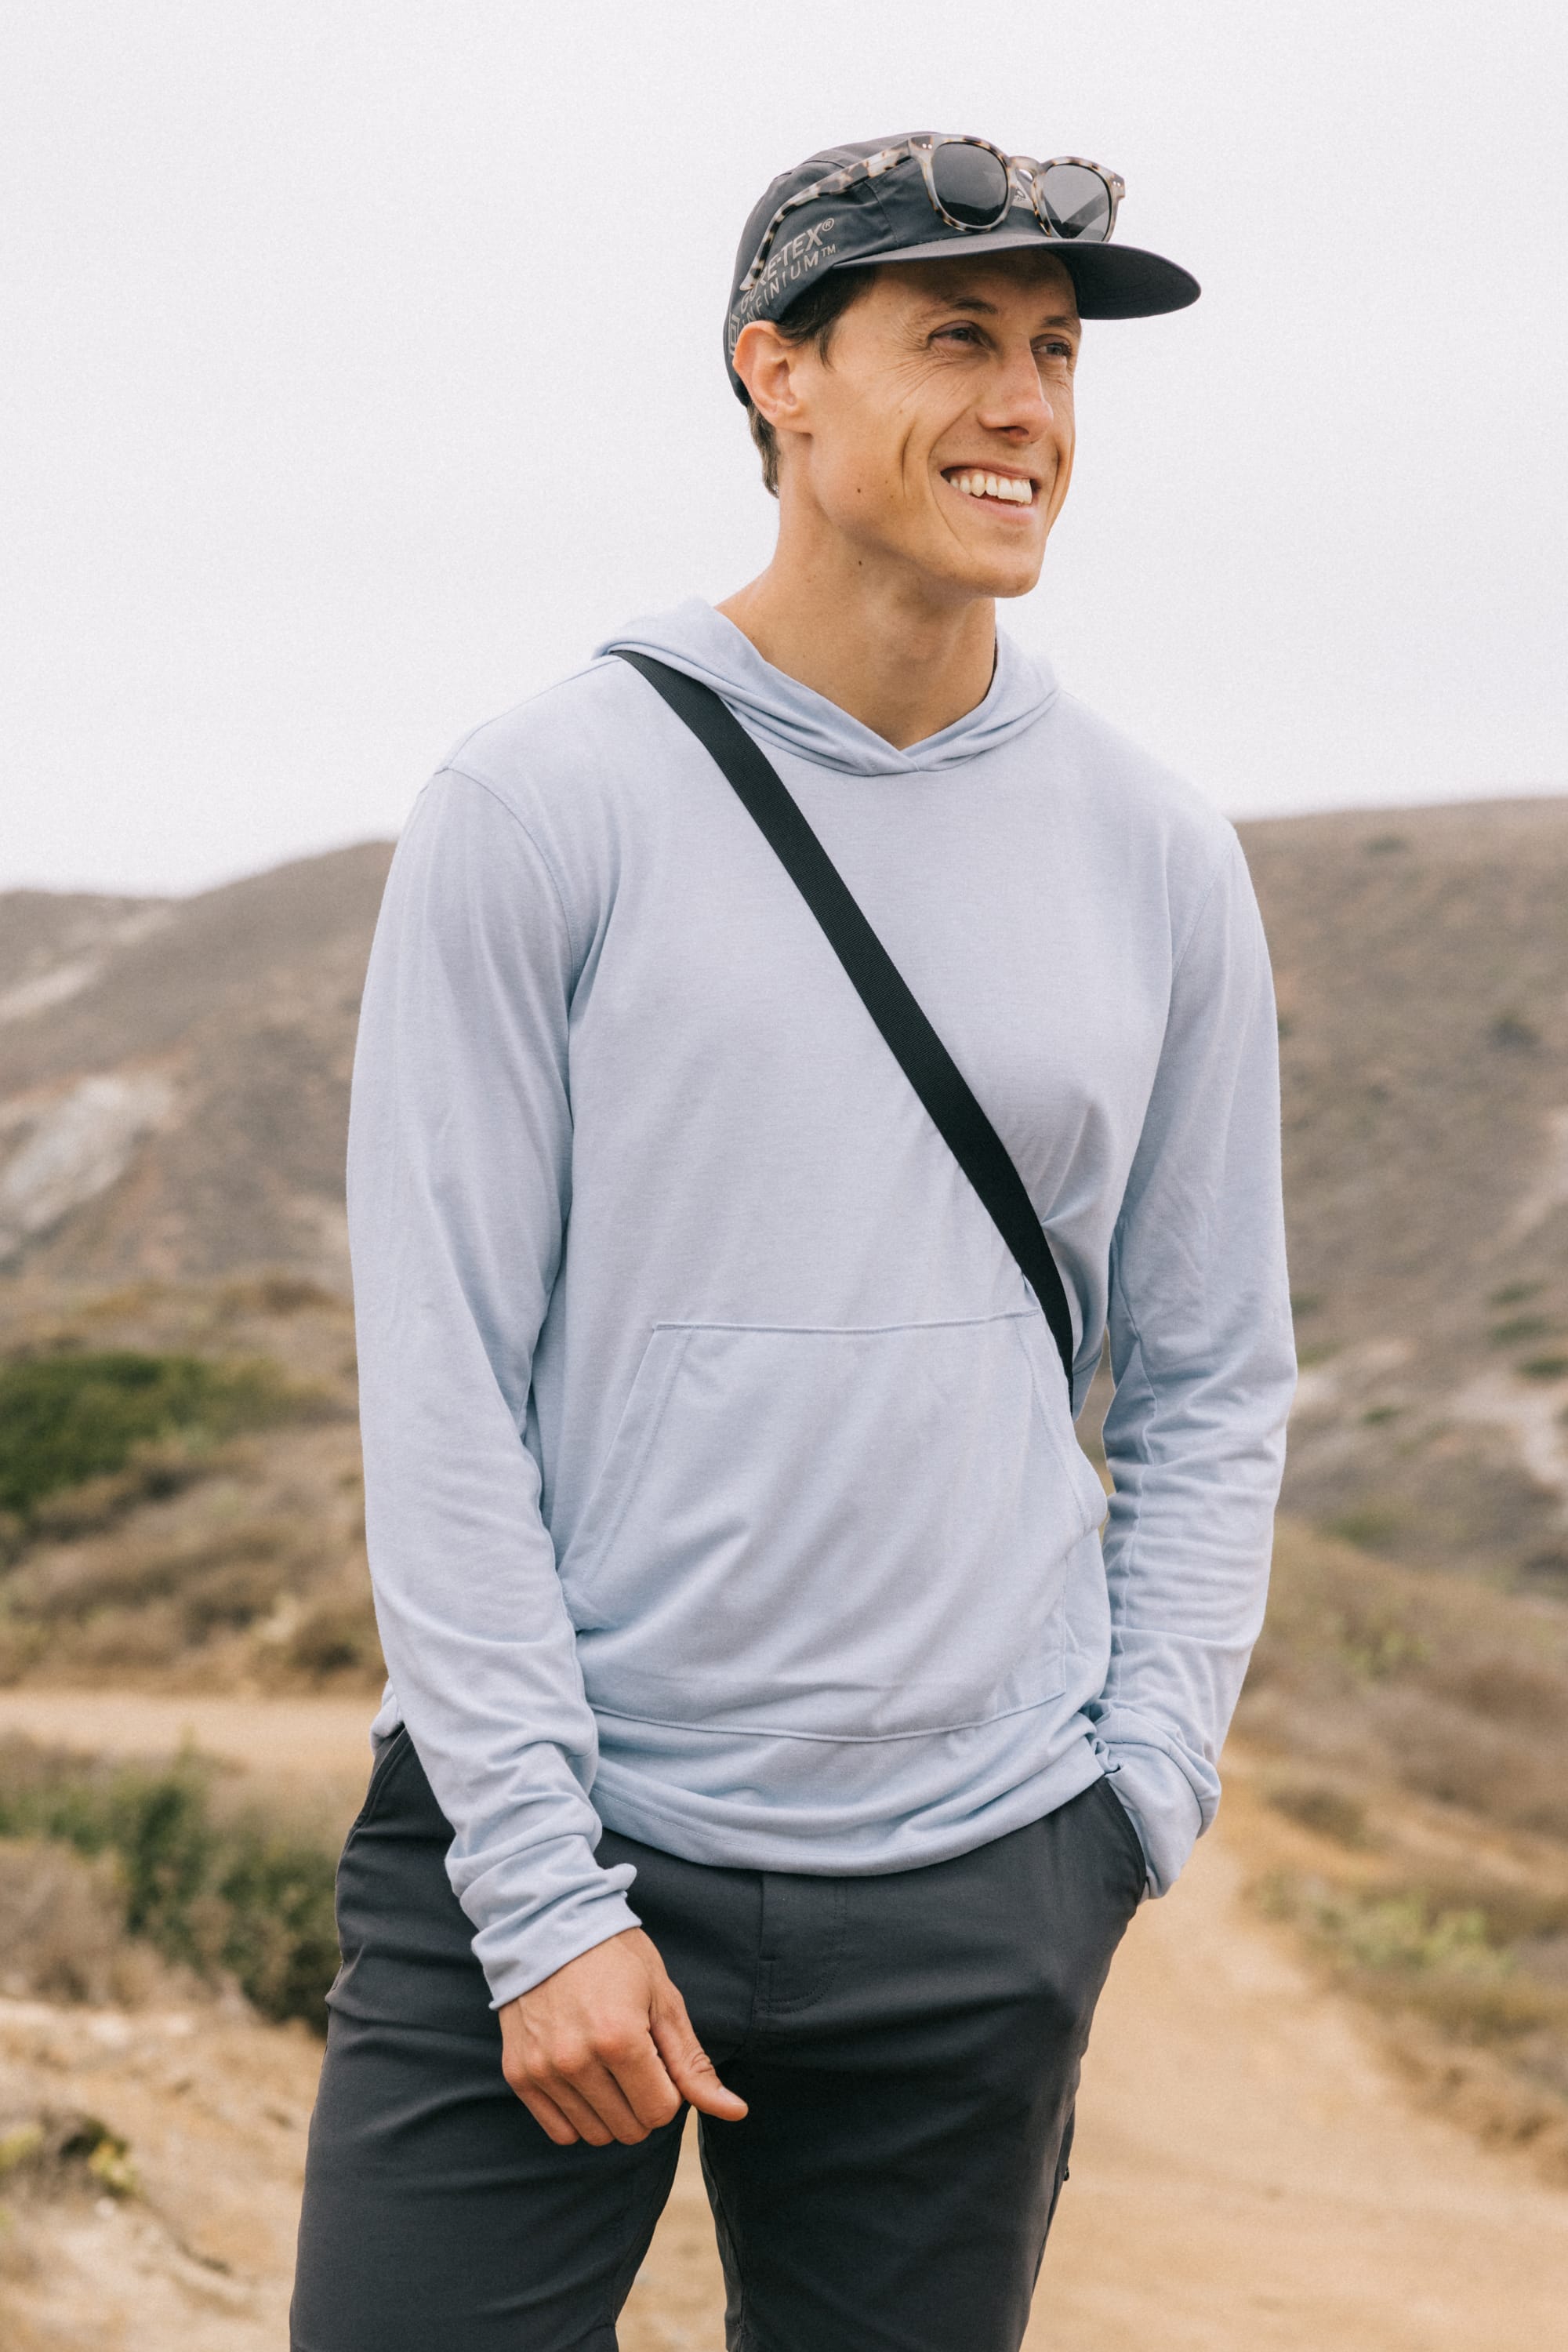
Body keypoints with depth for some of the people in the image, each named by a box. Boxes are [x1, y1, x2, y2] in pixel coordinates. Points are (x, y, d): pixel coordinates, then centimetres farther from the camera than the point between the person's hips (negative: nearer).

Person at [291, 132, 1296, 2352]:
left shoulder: (1157, 858, 7)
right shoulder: (538, 811, -4)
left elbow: (1211, 1385, 13)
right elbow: (439, 1385, -6)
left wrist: (1139, 1802, 3)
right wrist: (547, 1893, -9)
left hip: (971, 1903, 3)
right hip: (543, 1844, -2)